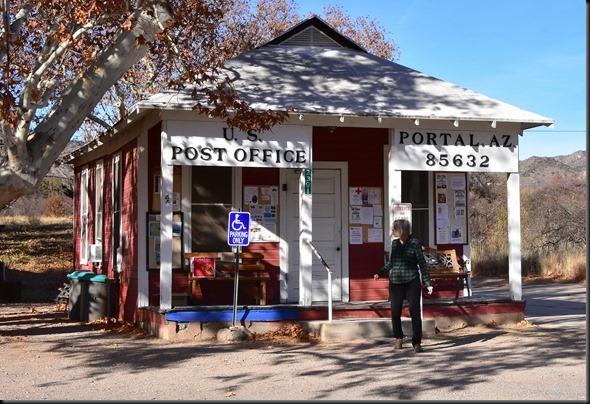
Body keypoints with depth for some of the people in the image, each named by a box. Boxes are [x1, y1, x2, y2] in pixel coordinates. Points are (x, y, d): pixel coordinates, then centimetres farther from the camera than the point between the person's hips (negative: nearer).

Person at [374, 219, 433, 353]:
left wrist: (428, 283, -5)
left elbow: (422, 264, -1)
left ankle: (417, 343, 2)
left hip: (412, 282, -4)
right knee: (395, 313, 5)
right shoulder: (394, 243, 10)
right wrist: (380, 273, 8)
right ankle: (399, 338, 26)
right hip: (395, 283, 4)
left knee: (415, 313, -5)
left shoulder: (415, 243, -3)